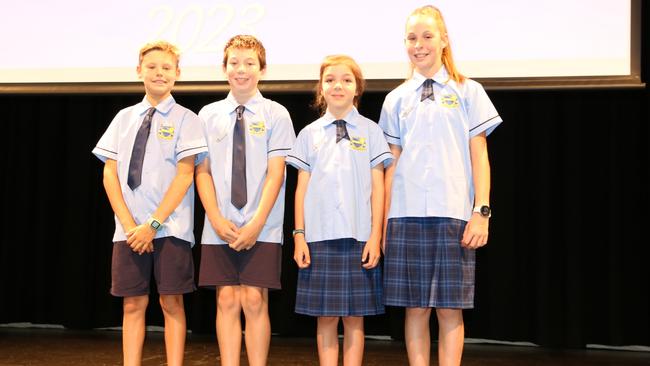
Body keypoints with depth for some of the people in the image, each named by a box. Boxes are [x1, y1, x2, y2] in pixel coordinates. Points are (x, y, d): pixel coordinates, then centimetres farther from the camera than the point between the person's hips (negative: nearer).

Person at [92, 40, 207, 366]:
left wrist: (154, 223, -13)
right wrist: (129, 224, -5)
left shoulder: (185, 119, 1)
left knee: (171, 303, 0)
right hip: (129, 228, 3)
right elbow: (110, 173, 7)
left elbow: (185, 175, -7)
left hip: (171, 227, -3)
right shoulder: (124, 118, 11)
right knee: (133, 304, 6)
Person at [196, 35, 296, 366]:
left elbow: (276, 172, -4)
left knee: (254, 301, -3)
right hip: (219, 228, 2)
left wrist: (257, 223, -12)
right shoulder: (208, 115, 9)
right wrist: (217, 219, -7)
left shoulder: (275, 114, 2)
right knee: (226, 300, 2)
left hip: (262, 229, -2)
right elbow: (202, 171, 5)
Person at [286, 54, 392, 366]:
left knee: (354, 315, 4)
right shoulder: (310, 133, 9)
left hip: (358, 237, -1)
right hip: (319, 236, 1)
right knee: (325, 316, 5)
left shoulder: (370, 131, 6)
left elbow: (377, 186, 3)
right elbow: (302, 187, 9)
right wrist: (299, 235, 2)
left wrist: (375, 235, -4)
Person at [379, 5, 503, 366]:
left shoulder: (468, 92, 6)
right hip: (406, 215, 2)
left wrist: (481, 211, -5)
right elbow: (392, 163, 12)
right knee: (415, 306, 4)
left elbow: (479, 155, 4)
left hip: (453, 215, -2)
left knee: (450, 307, 0)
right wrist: (383, 219, 7)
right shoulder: (396, 99, 12)